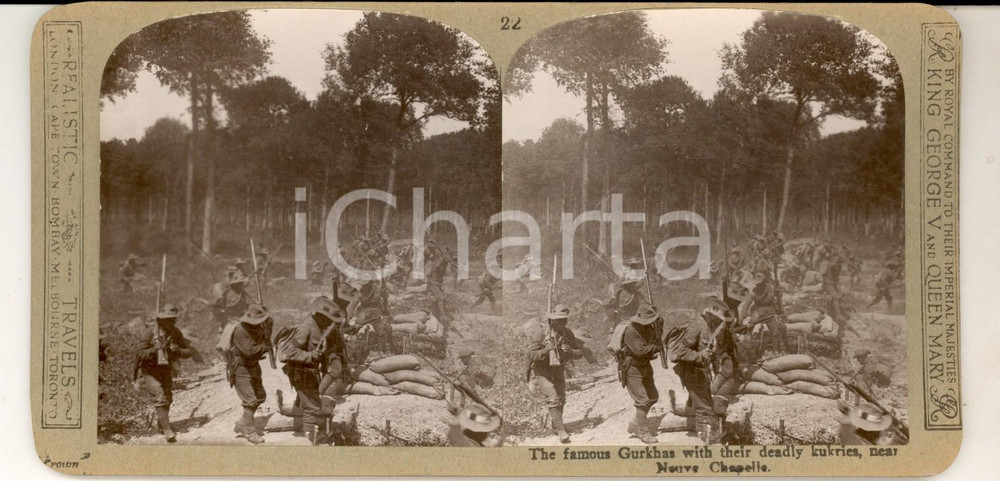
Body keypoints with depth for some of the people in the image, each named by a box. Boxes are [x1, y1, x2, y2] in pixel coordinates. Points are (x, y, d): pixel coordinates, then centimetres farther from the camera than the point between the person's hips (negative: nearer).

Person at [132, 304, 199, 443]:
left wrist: (178, 350, -25)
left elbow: (188, 351, -4)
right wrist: (154, 350, -39)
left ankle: (161, 425, 38)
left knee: (168, 398, 14)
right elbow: (139, 353, -23)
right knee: (160, 397, -18)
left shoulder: (175, 332, -7)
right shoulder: (149, 331, -22)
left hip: (165, 369, 6)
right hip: (149, 370, -6)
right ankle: (167, 430, -18)